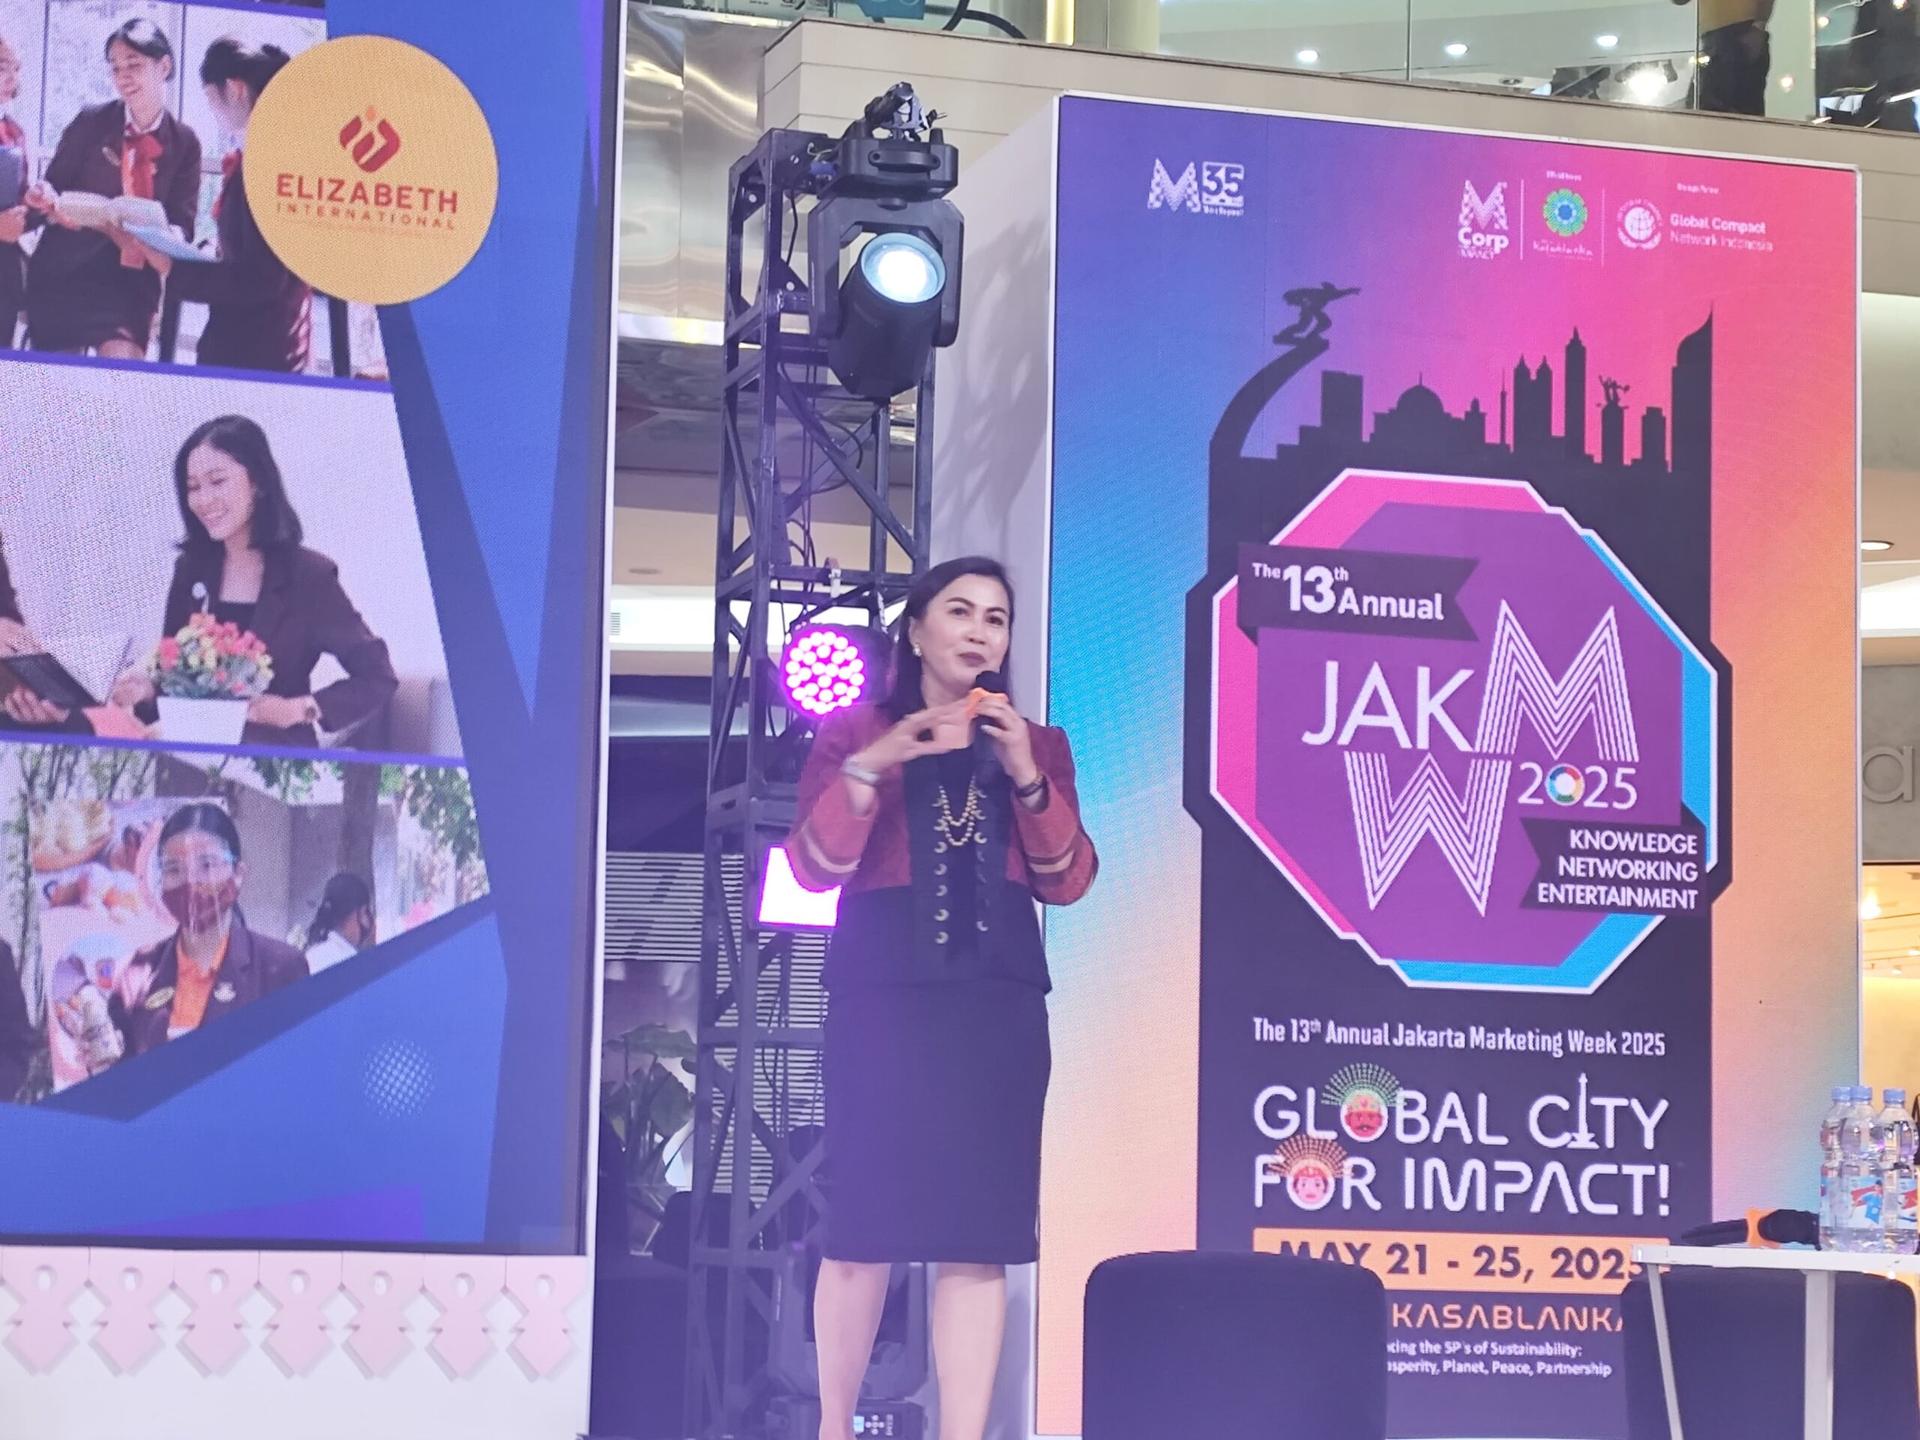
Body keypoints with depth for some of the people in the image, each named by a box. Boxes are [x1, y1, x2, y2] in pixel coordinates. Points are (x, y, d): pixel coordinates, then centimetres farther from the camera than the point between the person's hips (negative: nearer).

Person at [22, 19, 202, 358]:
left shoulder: (184, 142, 3)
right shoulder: (90, 123, 0)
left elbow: (181, 222, 0)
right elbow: (52, 194, 2)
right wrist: (48, 201, -22)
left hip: (132, 281, 0)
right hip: (64, 273, 0)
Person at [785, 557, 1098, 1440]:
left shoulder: (1036, 745, 16)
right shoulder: (855, 731, 9)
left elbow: (1068, 882, 7)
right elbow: (814, 868, -1)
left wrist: (1027, 777, -7)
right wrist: (870, 766, -15)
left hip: (999, 1002, 2)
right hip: (884, 995, -2)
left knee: (981, 1232, -6)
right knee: (865, 1222, -5)